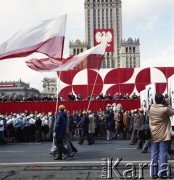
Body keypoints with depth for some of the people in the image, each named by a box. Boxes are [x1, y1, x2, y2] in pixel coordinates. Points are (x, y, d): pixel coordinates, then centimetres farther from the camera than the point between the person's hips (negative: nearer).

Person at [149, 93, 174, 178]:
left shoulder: (151, 108, 1)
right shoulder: (165, 109, -14)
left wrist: (164, 105, 8)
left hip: (153, 135, 5)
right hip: (163, 135, -5)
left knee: (154, 154, 8)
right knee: (163, 153, 2)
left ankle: (153, 173, 11)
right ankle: (162, 172, 3)